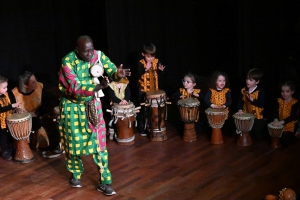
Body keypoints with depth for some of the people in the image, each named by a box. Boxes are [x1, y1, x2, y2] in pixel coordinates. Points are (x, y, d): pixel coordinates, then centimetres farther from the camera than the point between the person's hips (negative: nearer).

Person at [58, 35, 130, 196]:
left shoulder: (99, 56, -12)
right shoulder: (67, 61, -23)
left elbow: (112, 71, -12)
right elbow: (75, 87, -28)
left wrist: (118, 74, -37)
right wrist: (98, 87, -40)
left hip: (92, 105, 2)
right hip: (72, 106, -2)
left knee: (99, 142, 0)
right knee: (74, 141, 12)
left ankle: (104, 182, 9)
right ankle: (76, 174, 36)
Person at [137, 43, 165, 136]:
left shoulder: (157, 62, -1)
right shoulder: (140, 63, -10)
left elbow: (160, 75, -1)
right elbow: (139, 74, -23)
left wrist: (161, 70, -22)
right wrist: (146, 69, -37)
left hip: (154, 90, 3)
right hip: (143, 90, -3)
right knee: (143, 110, 6)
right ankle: (142, 128, 17)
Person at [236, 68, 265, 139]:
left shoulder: (260, 91, -12)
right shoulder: (243, 90, 2)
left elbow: (262, 104, -21)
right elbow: (240, 101, 0)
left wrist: (252, 99, -30)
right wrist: (240, 110, -15)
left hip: (257, 118, -4)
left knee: (258, 136, 6)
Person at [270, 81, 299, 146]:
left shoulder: (295, 103, -17)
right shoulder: (279, 100, 1)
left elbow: (293, 116, -25)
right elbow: (276, 111, -8)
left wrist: (281, 122, -34)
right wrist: (276, 120, -30)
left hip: (290, 126, -5)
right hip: (280, 125, 5)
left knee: (285, 142, -16)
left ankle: (293, 135, 16)